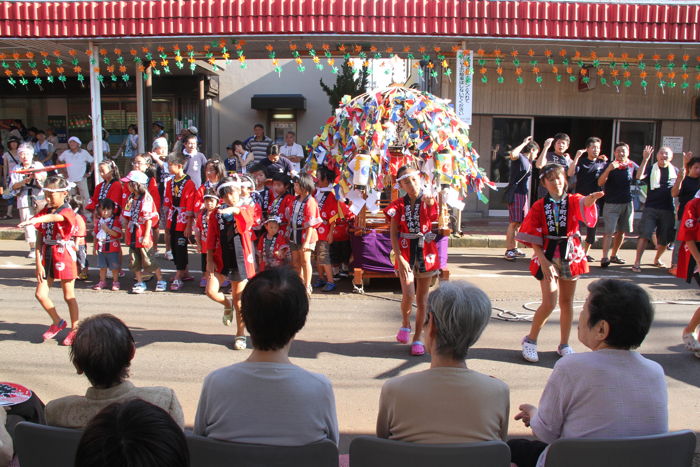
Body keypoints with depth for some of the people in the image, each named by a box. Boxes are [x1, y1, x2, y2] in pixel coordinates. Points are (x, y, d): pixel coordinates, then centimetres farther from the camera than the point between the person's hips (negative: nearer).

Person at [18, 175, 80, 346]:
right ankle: (57, 322, 28)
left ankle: (75, 329, 21)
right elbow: (39, 239, 3)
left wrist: (36, 220, -58)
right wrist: (38, 263, -3)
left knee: (69, 296, 5)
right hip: (47, 256, 6)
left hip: (64, 256, -6)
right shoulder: (43, 212, 5)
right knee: (40, 294, 5)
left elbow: (54, 218, -38)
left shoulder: (67, 212, -12)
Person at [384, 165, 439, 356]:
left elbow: (441, 223, -22)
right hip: (405, 254, -1)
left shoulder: (428, 202, 0)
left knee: (422, 299, 7)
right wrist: (399, 258, -14)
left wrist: (431, 203, -40)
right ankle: (405, 324, 14)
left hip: (426, 253, 1)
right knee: (408, 295, -17)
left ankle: (417, 338, 21)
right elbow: (393, 234, -4)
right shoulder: (398, 205, 1)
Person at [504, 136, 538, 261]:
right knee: (514, 223, -12)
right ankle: (508, 251, -13)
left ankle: (514, 248, 19)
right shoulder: (519, 157, -8)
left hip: (524, 195, 10)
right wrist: (524, 143, -21)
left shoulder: (529, 162, 21)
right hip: (516, 194, -10)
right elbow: (512, 154, -31)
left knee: (519, 223, 12)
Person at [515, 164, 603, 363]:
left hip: (571, 255, 2)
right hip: (547, 257, -2)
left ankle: (564, 345, 27)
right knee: (549, 303, -9)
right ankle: (530, 340, 12)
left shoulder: (573, 200, -1)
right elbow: (533, 238, -6)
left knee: (567, 302, 11)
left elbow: (583, 204, -27)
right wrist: (543, 260, -15)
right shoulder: (539, 206, -2)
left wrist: (590, 200, -50)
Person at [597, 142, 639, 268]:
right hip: (611, 204, -5)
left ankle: (613, 255, 23)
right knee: (609, 231, -11)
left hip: (627, 203, 5)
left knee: (621, 231, 11)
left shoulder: (632, 165, 4)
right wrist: (609, 169, -30)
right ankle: (605, 257, -14)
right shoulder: (610, 165, -7)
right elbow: (600, 183, -16)